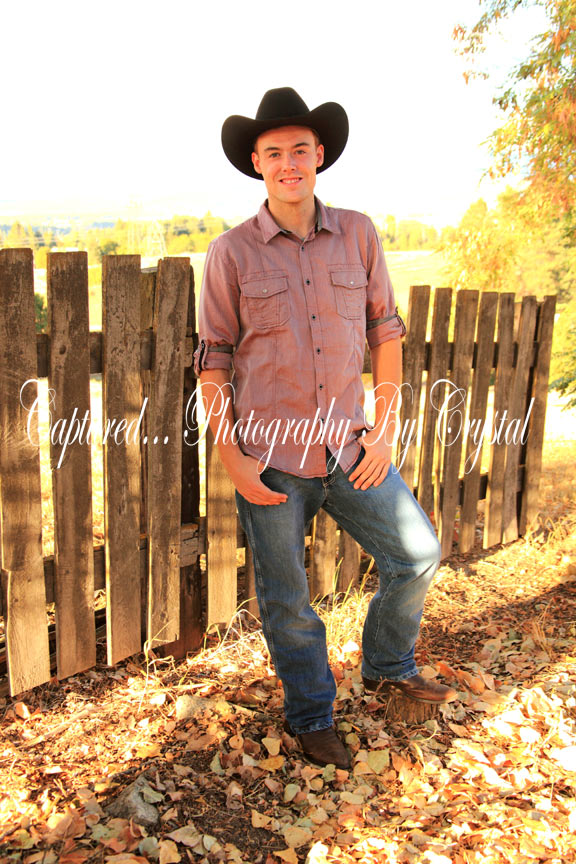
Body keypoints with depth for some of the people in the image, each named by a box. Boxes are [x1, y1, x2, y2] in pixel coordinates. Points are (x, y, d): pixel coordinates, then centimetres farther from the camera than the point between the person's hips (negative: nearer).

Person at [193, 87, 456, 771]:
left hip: (348, 448, 3)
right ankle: (310, 716, 35)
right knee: (286, 601, 9)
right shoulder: (231, 253, -3)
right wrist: (231, 457, -8)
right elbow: (212, 360, -1)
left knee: (417, 553, 11)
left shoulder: (358, 235, 4)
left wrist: (385, 428, 2)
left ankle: (387, 667, 39)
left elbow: (386, 329, 8)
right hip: (270, 461, -2)